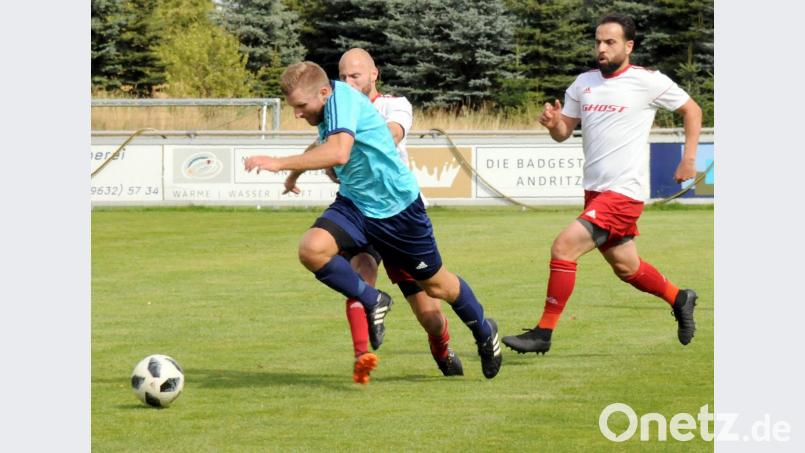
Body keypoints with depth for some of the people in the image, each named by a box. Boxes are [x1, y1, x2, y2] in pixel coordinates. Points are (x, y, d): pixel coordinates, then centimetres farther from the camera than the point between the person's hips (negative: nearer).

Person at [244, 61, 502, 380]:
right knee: (312, 249, -23)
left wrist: (280, 163, -43)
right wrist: (296, 171, 23)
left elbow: (338, 153, -43)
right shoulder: (329, 106, -1)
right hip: (354, 206, 7)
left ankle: (484, 331, 40)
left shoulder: (341, 98, -27)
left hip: (398, 208, -7)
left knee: (436, 286, 11)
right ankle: (373, 302, -1)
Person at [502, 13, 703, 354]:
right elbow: (564, 133, 10)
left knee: (564, 246, -19)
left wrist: (688, 159, 1)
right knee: (626, 268, 19)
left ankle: (543, 334, -13)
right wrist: (553, 124, -13)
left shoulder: (649, 82, -7)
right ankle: (680, 300, 45)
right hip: (594, 192, 7)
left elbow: (692, 110, 5)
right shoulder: (584, 84, 8)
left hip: (623, 193, -7)